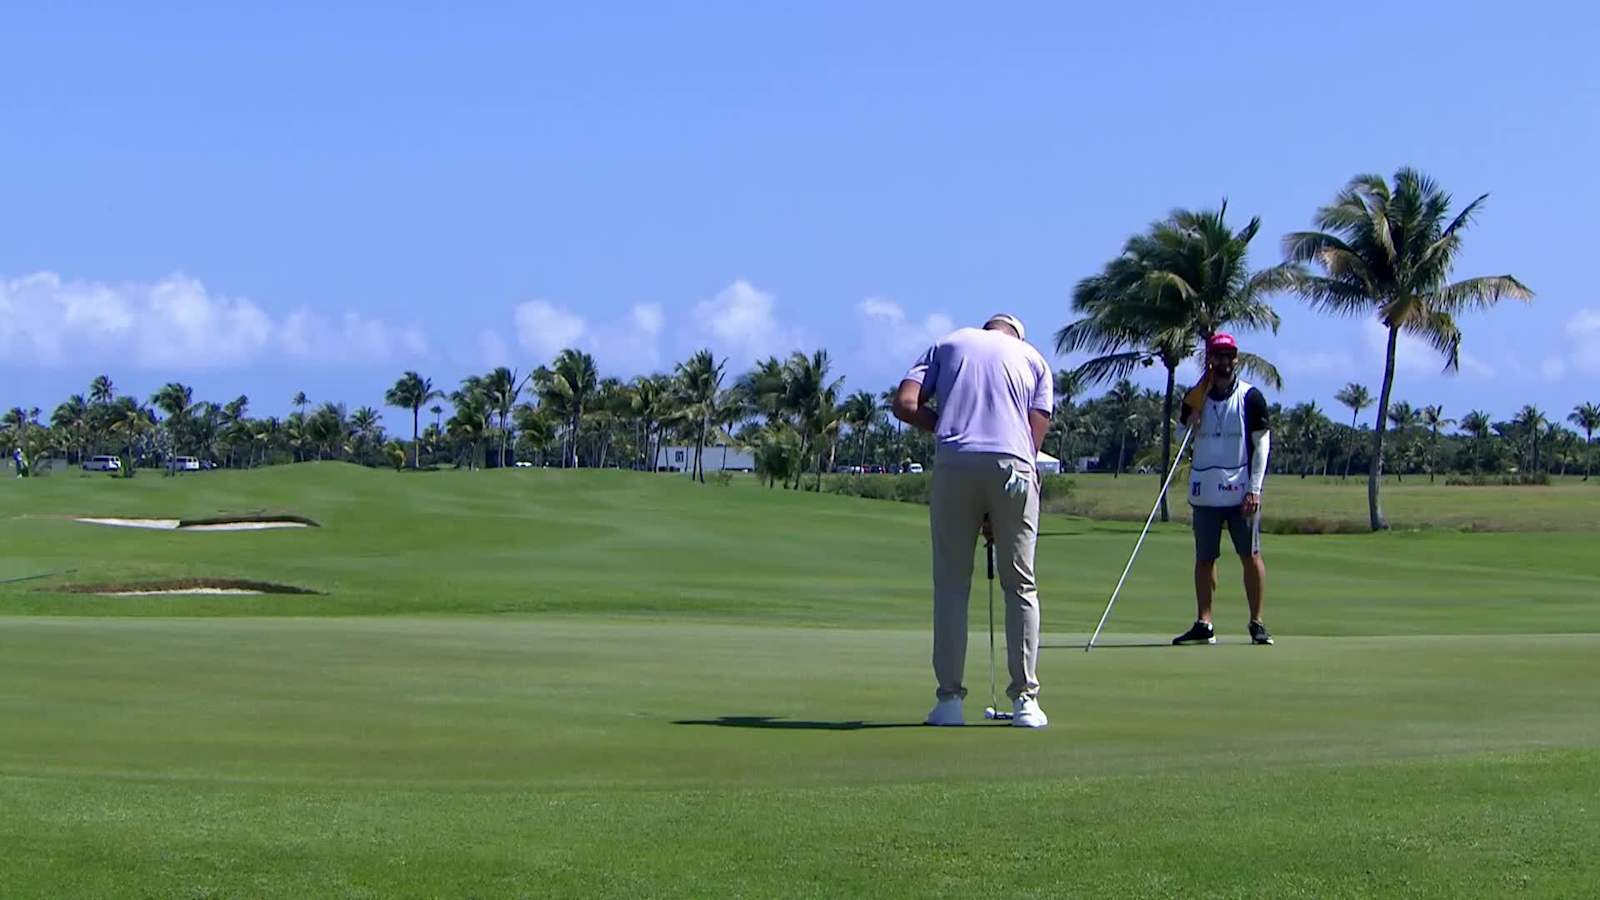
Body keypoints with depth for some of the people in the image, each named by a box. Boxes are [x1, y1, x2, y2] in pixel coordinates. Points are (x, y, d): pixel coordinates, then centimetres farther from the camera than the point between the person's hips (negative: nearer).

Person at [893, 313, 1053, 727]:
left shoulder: (948, 344, 22)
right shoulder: (1034, 358, 23)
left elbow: (905, 405, 6)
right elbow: (1036, 433, 14)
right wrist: (996, 516, 16)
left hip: (954, 464, 0)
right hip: (1013, 465, 0)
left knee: (951, 585, 8)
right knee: (1020, 586, 9)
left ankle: (950, 700, 5)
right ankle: (1025, 700, 8)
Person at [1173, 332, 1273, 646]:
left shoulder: (1251, 397, 1)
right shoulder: (1196, 396, 9)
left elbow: (1262, 444, -2)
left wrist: (1255, 488, -10)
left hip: (1241, 490, -3)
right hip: (1204, 491, 3)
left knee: (1251, 555, -3)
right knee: (1204, 558, 5)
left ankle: (1257, 622, 3)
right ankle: (1204, 623, 8)